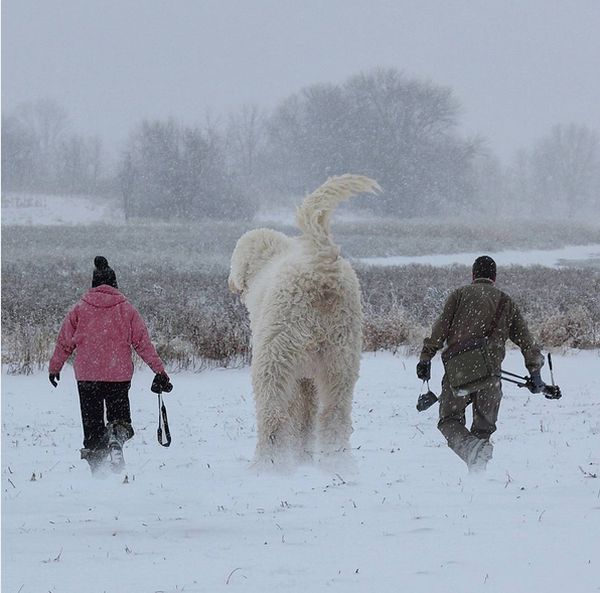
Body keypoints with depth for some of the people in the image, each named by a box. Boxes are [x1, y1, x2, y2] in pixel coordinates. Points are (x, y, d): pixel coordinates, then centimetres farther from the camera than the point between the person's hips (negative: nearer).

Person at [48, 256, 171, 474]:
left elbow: (64, 342, 8)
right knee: (119, 416, 11)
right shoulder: (126, 309, 1)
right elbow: (143, 342, 1)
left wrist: (54, 368, 22)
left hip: (87, 374, 0)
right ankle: (117, 437, -22)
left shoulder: (80, 309, 2)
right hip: (120, 374, 0)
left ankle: (94, 463, 2)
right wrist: (160, 370, 5)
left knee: (92, 422, 10)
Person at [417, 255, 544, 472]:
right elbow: (525, 339, 16)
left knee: (449, 420, 5)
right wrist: (534, 372, 20)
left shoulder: (460, 295, 11)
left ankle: (470, 446, -24)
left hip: (457, 370, -2)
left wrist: (425, 358, 4)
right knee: (484, 426, 13)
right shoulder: (505, 302, 18)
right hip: (489, 372, 2)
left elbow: (440, 329, 2)